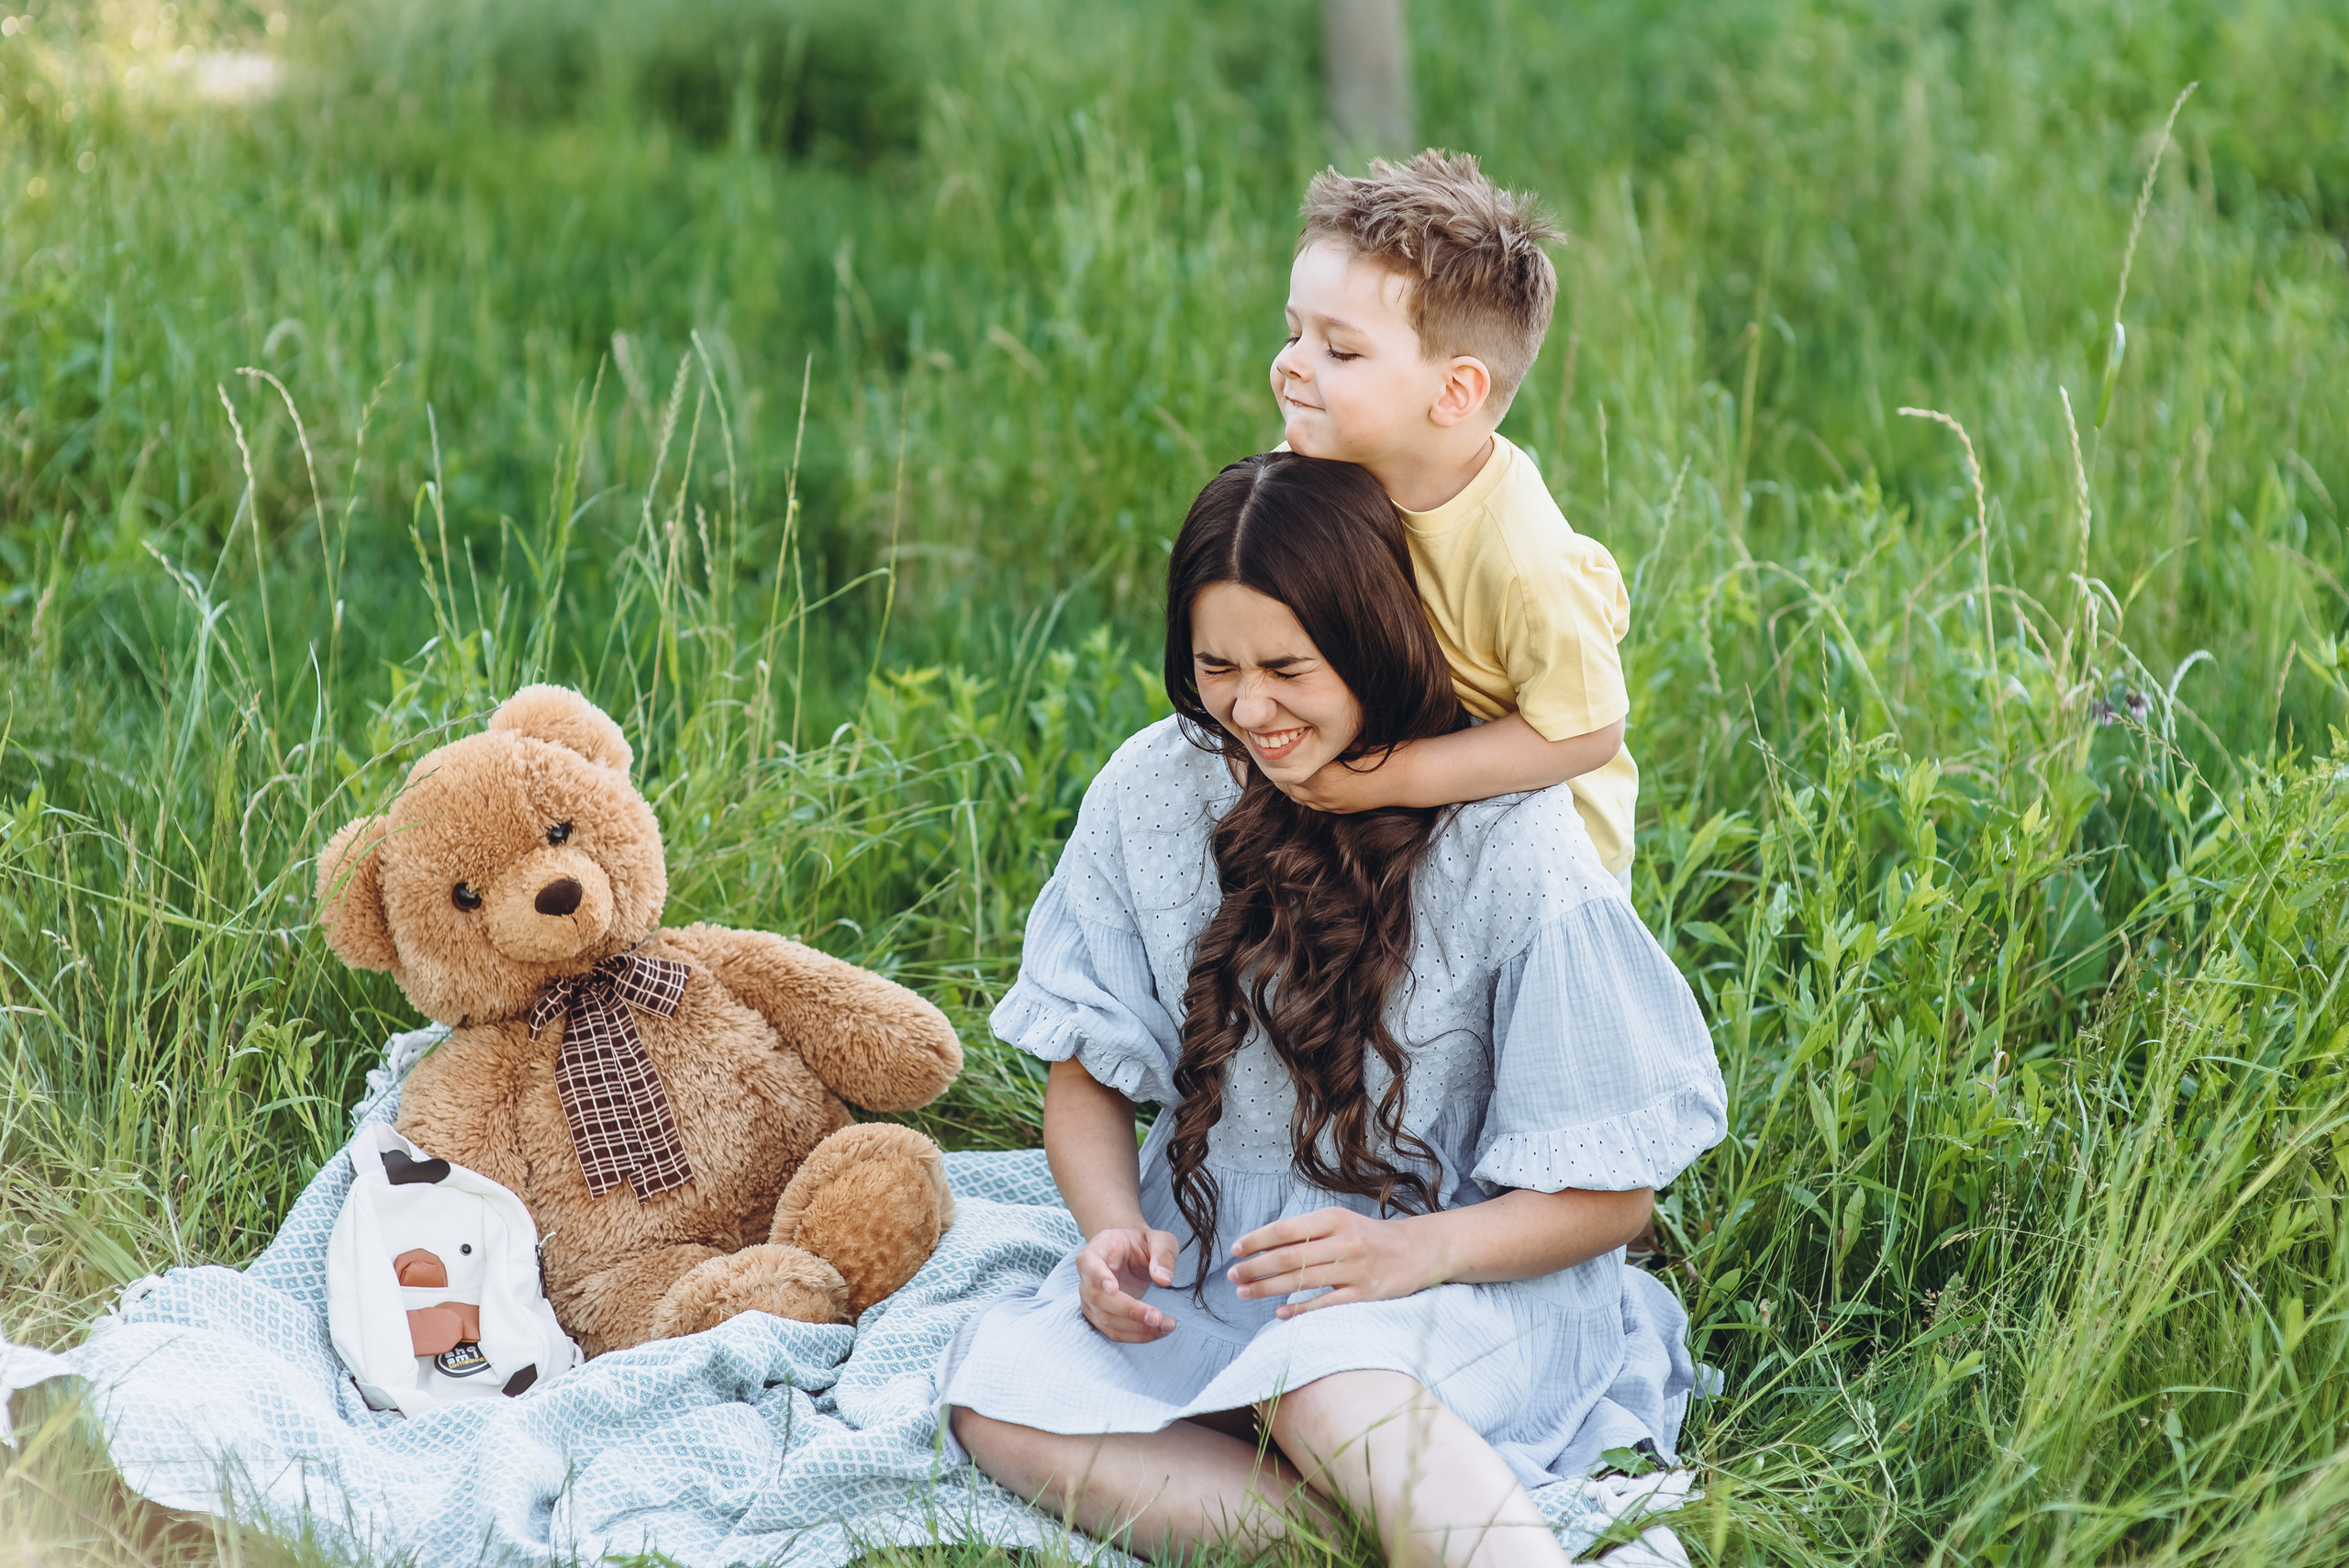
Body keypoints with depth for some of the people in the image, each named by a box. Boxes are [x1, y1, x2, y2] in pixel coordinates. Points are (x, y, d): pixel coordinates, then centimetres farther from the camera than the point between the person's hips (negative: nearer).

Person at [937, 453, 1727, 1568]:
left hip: (1461, 1280, -5)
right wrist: (1114, 1227, -12)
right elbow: (1087, 1069, 9)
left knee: (1326, 1387, -40)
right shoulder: (1151, 791, 0)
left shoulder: (1510, 843, -11)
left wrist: (1419, 1249, -26)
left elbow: (1613, 1189, -8)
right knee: (994, 1395, -26)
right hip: (1209, 1259, 5)